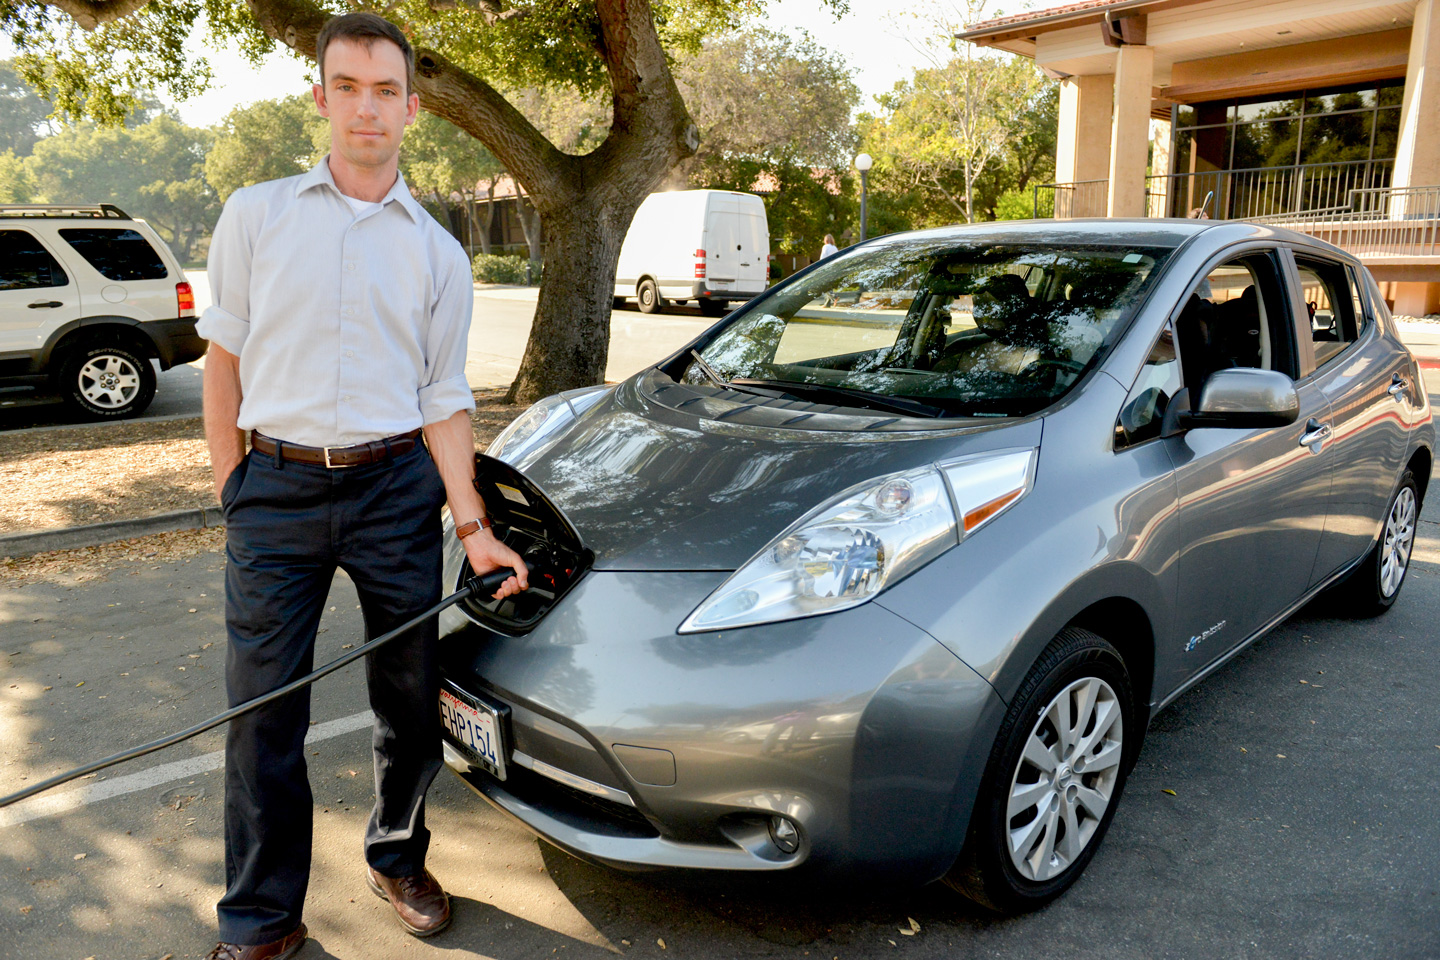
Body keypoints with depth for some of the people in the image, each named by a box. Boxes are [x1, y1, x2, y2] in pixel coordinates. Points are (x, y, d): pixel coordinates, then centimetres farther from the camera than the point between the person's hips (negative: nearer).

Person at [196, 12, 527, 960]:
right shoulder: (257, 214, 5)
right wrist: (231, 490, 2)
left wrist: (474, 525, -3)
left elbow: (444, 400, 6)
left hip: (395, 488, 1)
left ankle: (398, 859, 34)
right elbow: (225, 361, 8)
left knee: (411, 697, 10)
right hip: (277, 487, 0)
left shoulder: (439, 254, 7)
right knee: (262, 707, 3)